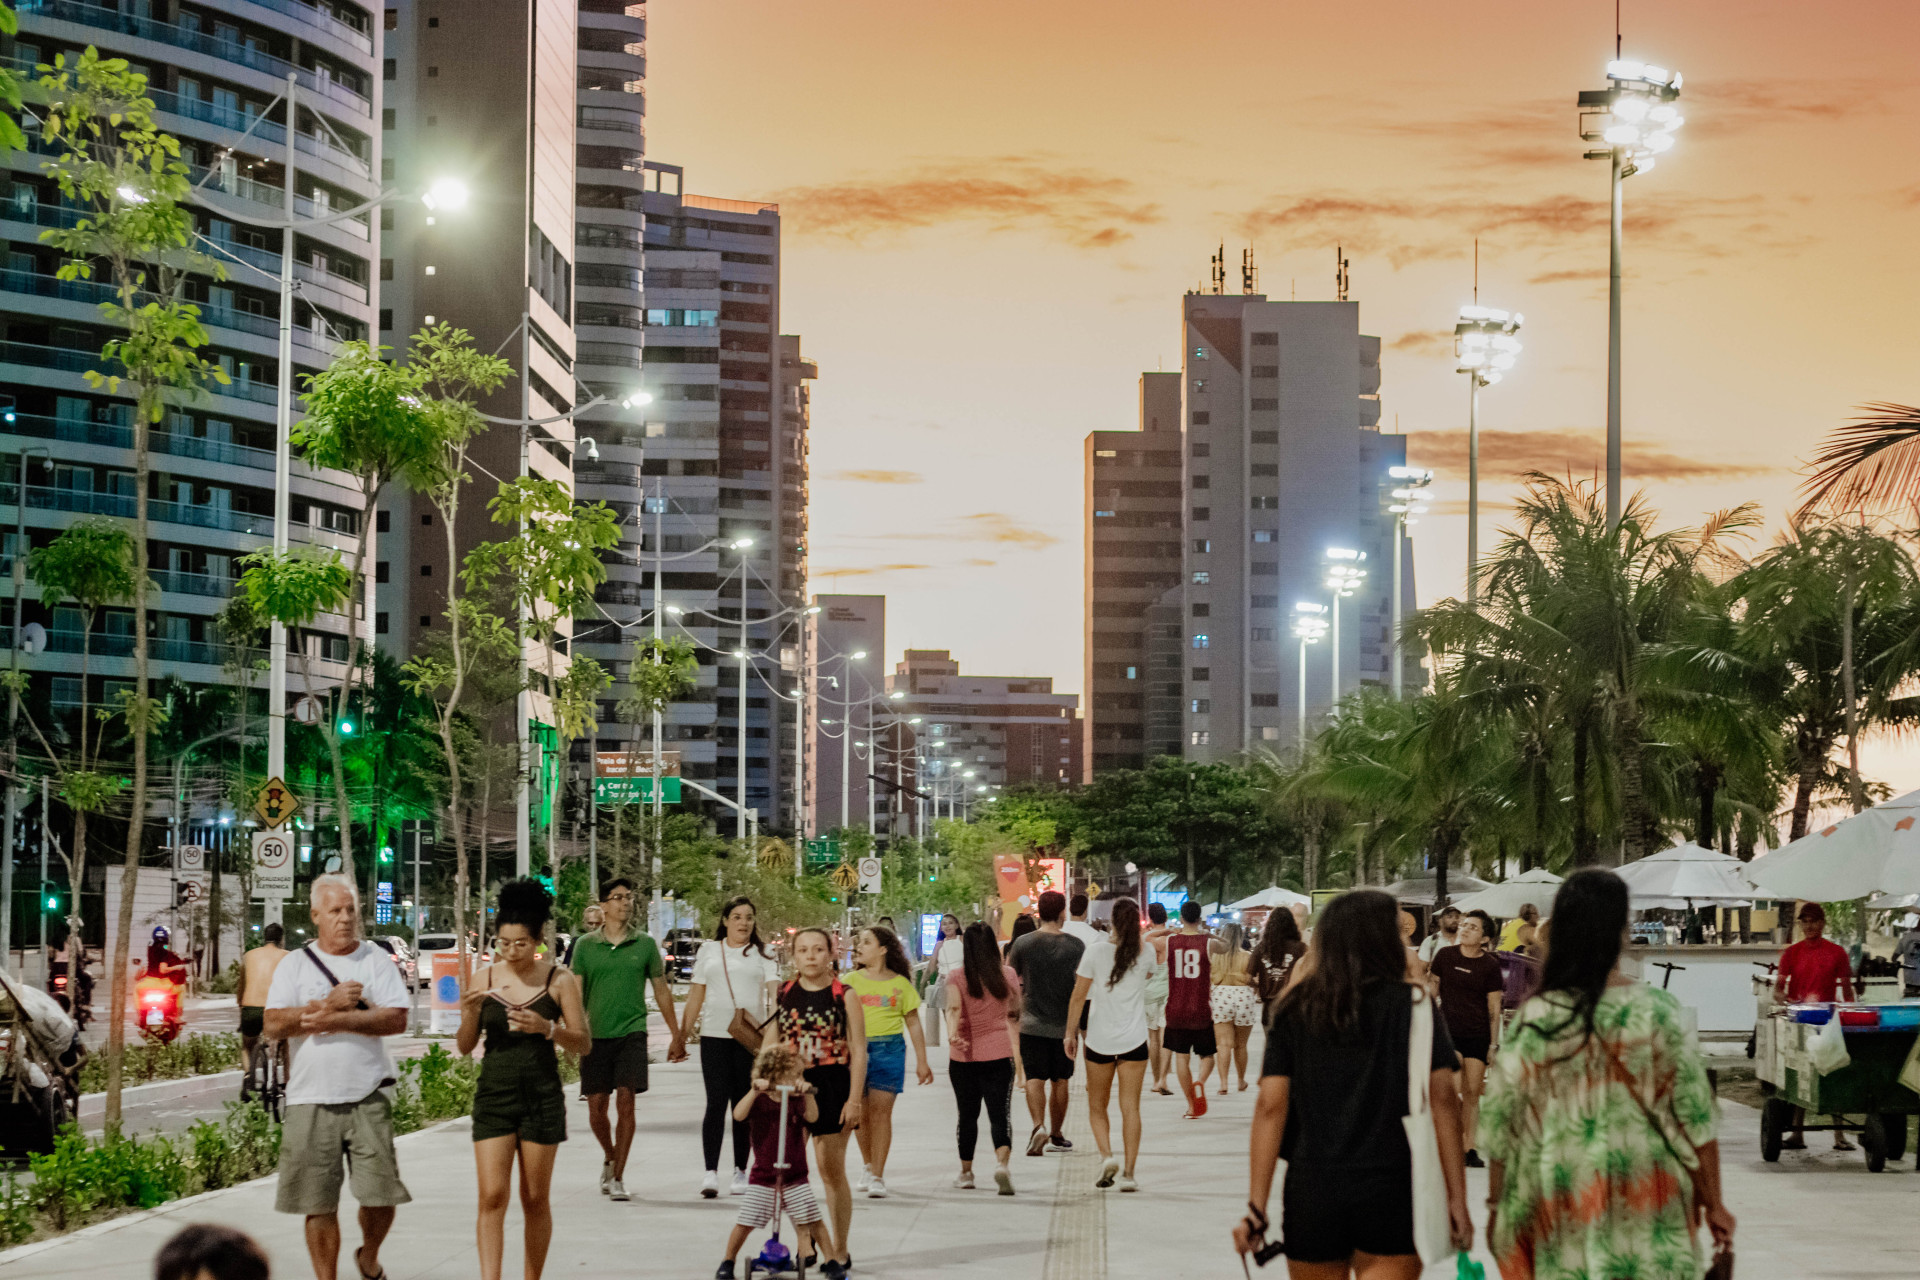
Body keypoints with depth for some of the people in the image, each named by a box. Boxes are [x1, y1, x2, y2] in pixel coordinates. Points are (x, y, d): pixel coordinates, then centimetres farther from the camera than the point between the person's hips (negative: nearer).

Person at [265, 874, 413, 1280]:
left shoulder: (377, 959, 6)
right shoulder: (295, 964, 7)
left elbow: (396, 1019, -7)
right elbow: (273, 1025, -5)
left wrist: (336, 1021, -14)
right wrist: (329, 1004, -12)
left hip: (368, 1097, 0)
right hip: (311, 1098, 0)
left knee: (381, 1193, -4)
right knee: (319, 1204, 3)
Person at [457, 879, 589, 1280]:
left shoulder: (558, 980, -4)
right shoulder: (484, 980, 1)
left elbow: (583, 1043, -3)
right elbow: (465, 1047, 4)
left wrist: (547, 1028, -21)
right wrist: (469, 1014, -16)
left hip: (541, 1096, -1)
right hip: (493, 1094, 1)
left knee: (535, 1199, 7)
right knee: (492, 1197, -9)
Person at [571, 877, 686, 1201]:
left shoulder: (645, 944, 6)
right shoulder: (585, 945, 4)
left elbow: (661, 990, 12)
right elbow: (575, 992, 3)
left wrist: (676, 1035, 13)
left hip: (631, 1032, -1)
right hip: (596, 1034, 1)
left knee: (626, 1102, -9)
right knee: (596, 1105, 2)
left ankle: (618, 1177, -2)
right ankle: (610, 1157, 30)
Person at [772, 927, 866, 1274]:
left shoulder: (844, 996, -3)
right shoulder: (784, 995, 7)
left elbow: (858, 1052, -5)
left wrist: (854, 1099, -10)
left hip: (831, 1086, -4)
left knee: (832, 1169, 2)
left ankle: (840, 1250, 12)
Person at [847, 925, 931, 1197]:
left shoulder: (900, 984, 6)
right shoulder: (851, 981, 8)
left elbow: (913, 1023, 11)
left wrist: (922, 1062, 10)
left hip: (889, 1049, -1)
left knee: (881, 1109, -8)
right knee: (860, 1112, 4)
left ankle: (877, 1177, -6)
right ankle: (867, 1165, 27)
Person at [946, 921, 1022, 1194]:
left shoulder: (957, 977, -5)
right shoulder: (1008, 975, 1)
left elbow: (953, 1008, -22)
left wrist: (952, 1034, -35)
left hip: (964, 1055, 0)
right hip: (999, 1053, 0)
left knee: (968, 1115, 14)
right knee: (1000, 1113, -2)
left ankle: (966, 1173, 25)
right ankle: (1002, 1162, -27)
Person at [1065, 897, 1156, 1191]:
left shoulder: (1096, 951, -8)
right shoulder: (1146, 952, -2)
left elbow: (1078, 996, -5)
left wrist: (1070, 1033, 4)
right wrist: (1133, 936, 22)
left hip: (1100, 1039, -1)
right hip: (1134, 1039, 1)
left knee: (1097, 1106, 13)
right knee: (1130, 1107, 4)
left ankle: (1107, 1155, -8)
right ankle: (1128, 1173, 0)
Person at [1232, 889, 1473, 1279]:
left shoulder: (1294, 1009, 4)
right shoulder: (1413, 1005, -1)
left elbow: (1270, 1106, -2)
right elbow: (1443, 1100, -6)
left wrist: (1257, 1206, -2)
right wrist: (1457, 1198, -3)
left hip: (1311, 1191, 2)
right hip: (1392, 1189, -2)